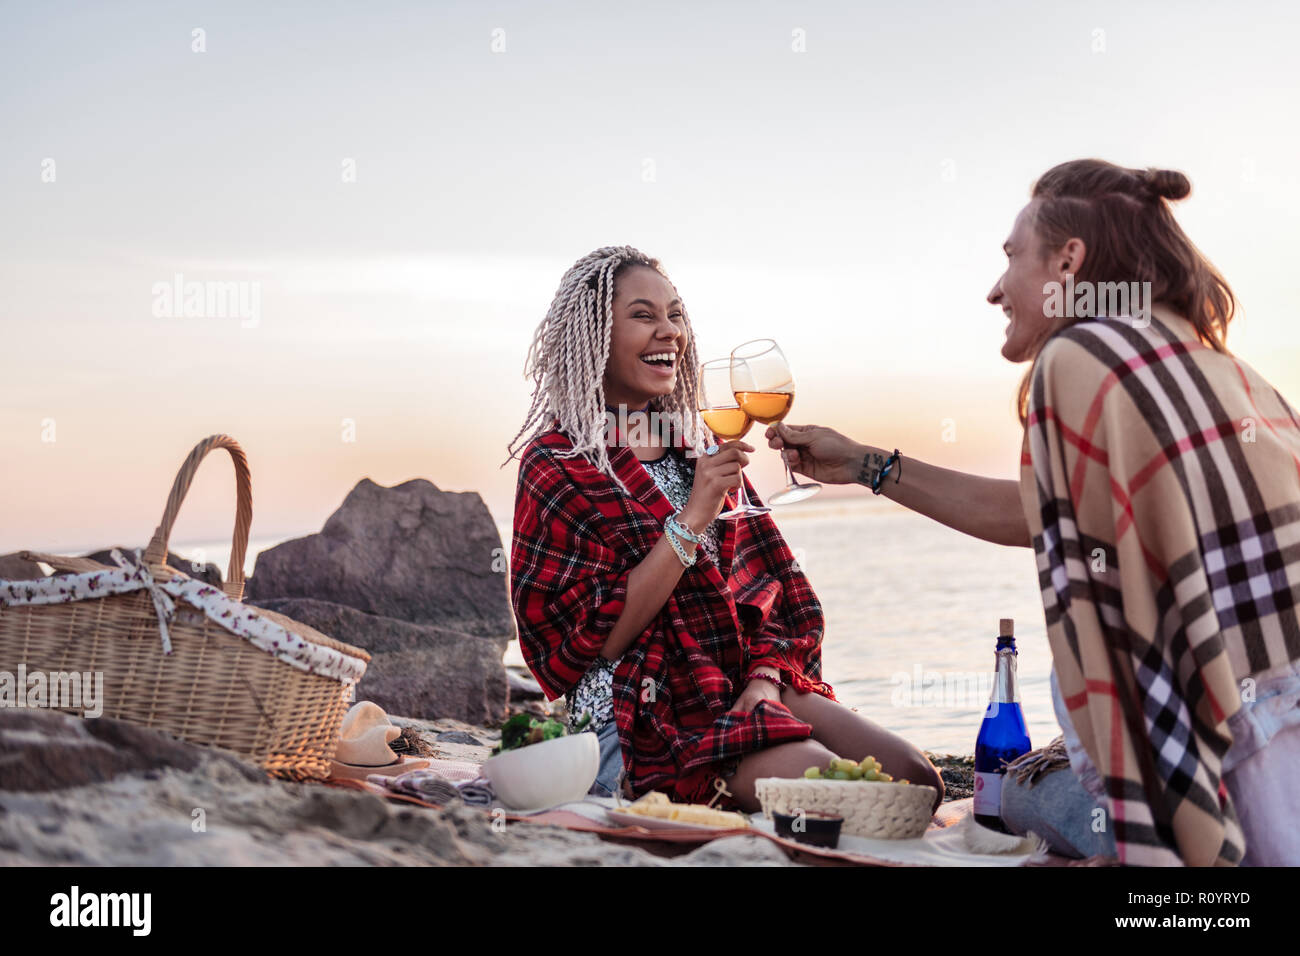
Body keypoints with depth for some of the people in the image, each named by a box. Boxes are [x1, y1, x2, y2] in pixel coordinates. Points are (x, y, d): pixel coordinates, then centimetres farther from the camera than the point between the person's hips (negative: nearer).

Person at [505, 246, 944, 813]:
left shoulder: (699, 447, 18)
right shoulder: (558, 465, -2)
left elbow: (770, 585, 16)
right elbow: (591, 640, -11)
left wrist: (766, 679, -6)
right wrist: (692, 520, -16)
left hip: (750, 687, 7)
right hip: (646, 719, -6)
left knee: (917, 779, -15)